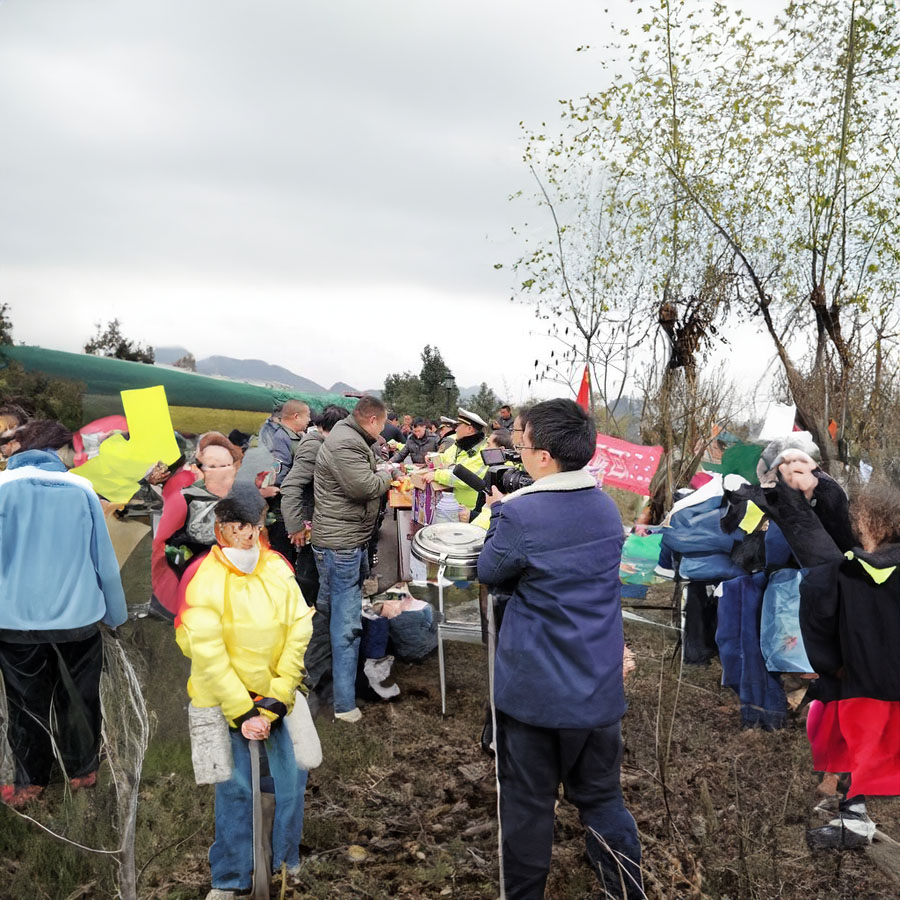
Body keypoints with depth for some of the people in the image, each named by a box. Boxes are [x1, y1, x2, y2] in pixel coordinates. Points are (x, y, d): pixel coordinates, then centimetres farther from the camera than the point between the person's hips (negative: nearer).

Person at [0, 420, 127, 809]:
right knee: (79, 699, 17)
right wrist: (116, 612, 9)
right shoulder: (81, 487, -5)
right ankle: (83, 771, 31)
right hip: (79, 618, 1)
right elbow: (105, 560, -1)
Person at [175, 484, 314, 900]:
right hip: (225, 699, -3)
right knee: (234, 787, 1)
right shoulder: (204, 579, -15)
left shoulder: (278, 569, -5)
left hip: (277, 694, 3)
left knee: (293, 776, 6)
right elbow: (208, 654, -16)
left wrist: (278, 698, -11)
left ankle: (288, 860, 31)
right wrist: (242, 712, -16)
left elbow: (299, 632, -7)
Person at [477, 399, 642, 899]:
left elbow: (491, 573, -3)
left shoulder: (519, 516, -20)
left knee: (528, 803, 13)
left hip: (534, 690, -5)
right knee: (603, 800, 19)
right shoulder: (608, 508, 0)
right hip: (600, 688, 5)